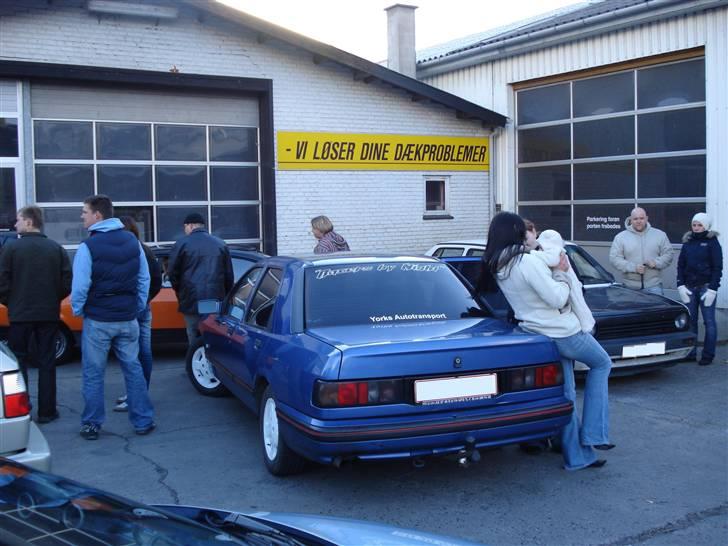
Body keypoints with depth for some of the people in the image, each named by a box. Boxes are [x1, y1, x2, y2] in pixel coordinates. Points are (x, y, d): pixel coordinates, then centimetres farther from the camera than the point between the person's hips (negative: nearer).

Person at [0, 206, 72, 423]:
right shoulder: (57, 249, 0)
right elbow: (67, 283, -2)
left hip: (20, 315, -2)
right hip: (49, 315, 2)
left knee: (18, 363, 10)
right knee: (47, 364, 9)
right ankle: (46, 412, 11)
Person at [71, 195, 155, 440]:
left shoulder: (88, 246, -13)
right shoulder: (132, 241, 4)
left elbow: (80, 286, -15)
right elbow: (144, 278, 6)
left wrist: (78, 310, 1)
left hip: (98, 320, -4)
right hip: (128, 319, 4)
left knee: (93, 374, 7)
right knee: (133, 369, 13)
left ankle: (91, 425, 14)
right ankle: (143, 421, 16)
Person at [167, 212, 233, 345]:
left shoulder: (182, 243, 0)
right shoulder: (220, 244, 12)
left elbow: (172, 272, 1)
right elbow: (229, 275, 13)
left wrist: (180, 292, 17)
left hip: (192, 301, -3)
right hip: (217, 301, 3)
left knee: (195, 342, 2)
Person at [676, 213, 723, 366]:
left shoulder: (712, 242, -2)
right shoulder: (687, 242, 11)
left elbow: (717, 267, -5)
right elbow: (681, 265, 12)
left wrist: (712, 289, -13)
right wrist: (680, 285, 0)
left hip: (706, 287, -4)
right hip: (689, 287, 4)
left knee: (709, 321, -1)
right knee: (690, 320, 6)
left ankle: (708, 355, 4)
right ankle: (690, 352, 15)